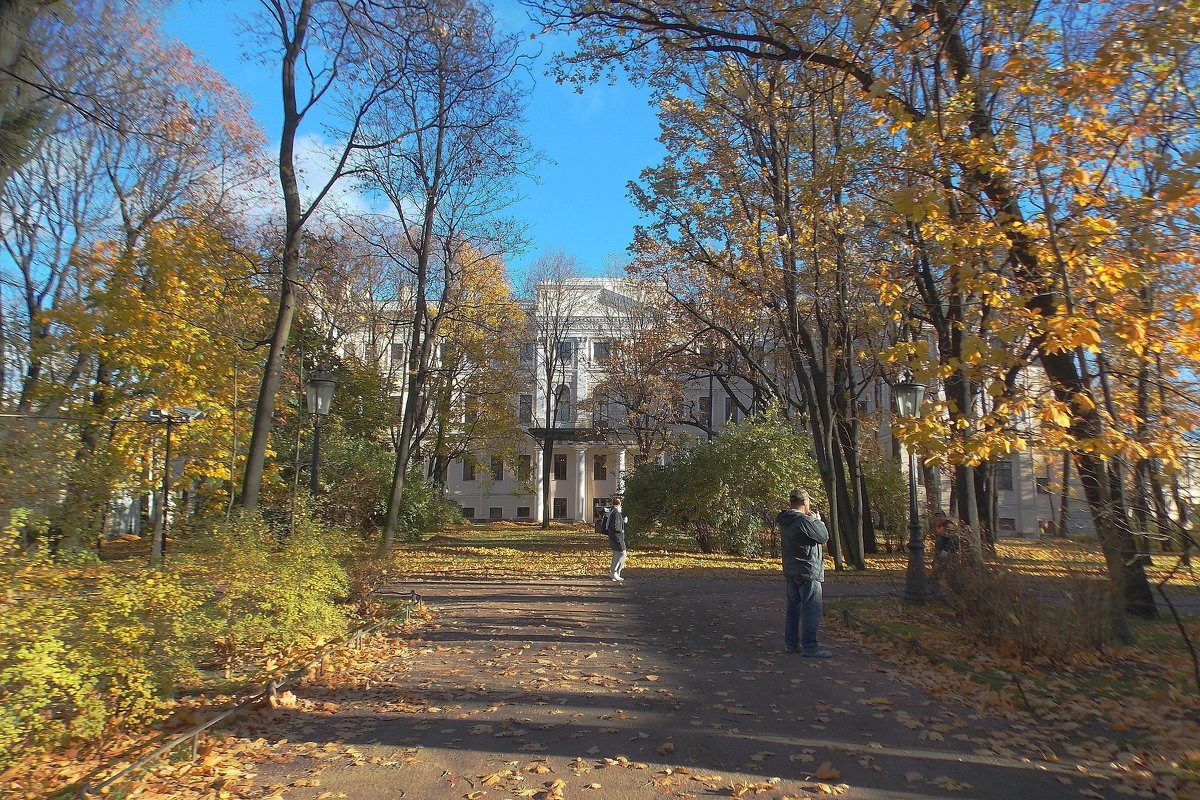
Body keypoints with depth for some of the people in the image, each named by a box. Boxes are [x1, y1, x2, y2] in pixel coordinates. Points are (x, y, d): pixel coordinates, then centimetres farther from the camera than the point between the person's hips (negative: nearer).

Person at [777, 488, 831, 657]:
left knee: (793, 607, 14)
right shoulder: (804, 521, -21)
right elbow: (824, 536, -11)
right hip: (808, 572, -9)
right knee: (811, 610, -3)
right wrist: (817, 520, 3)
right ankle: (809, 646, -1)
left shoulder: (784, 521, 8)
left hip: (790, 572, 9)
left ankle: (791, 643, 20)